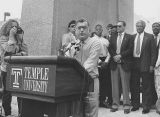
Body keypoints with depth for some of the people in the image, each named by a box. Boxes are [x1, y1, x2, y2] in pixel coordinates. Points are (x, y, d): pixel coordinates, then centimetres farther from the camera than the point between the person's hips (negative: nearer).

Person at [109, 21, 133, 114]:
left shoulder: (129, 37, 4)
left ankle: (126, 105, 11)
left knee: (125, 85, 1)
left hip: (124, 64, -3)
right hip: (114, 63, 3)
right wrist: (114, 56, -9)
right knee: (115, 85, 6)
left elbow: (130, 50, -5)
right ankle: (115, 104, 15)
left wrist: (120, 55, -13)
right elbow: (110, 49, 8)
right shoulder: (113, 37, 15)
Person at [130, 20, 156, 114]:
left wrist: (152, 65, -8)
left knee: (146, 87, 5)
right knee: (134, 86, 10)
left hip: (145, 64, -3)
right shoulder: (132, 37, 9)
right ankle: (135, 105, 26)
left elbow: (153, 52, -2)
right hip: (134, 64, 3)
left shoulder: (150, 37, 0)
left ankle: (146, 106, 19)